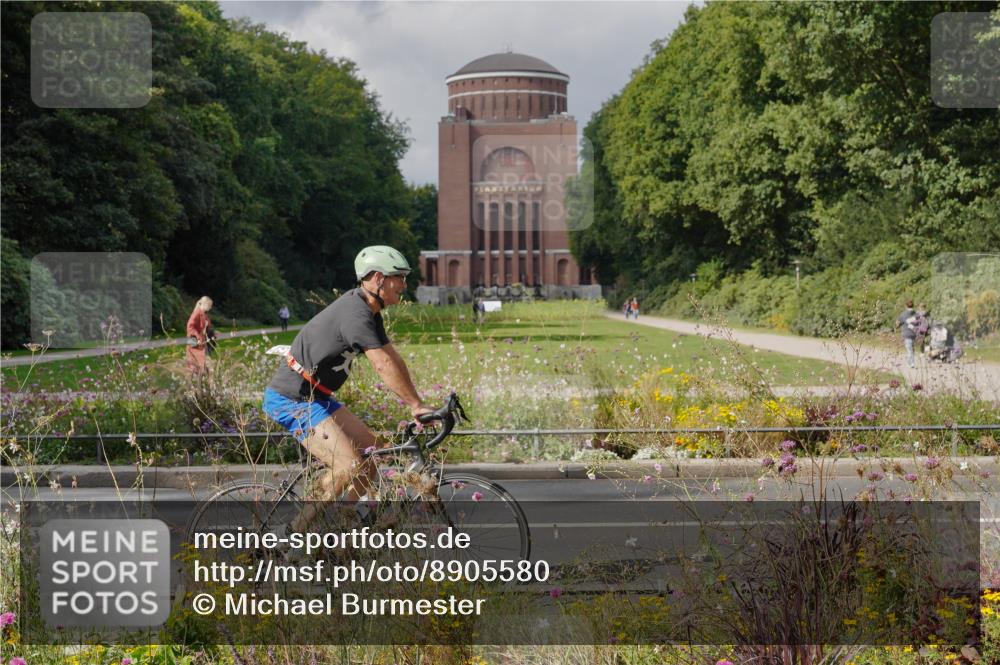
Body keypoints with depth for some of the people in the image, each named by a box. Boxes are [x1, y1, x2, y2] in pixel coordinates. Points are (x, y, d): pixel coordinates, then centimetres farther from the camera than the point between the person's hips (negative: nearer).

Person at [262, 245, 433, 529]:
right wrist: (416, 405, -21)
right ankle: (296, 533, -7)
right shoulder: (355, 314, -22)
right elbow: (384, 366, -27)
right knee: (350, 466, -19)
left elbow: (393, 358, 13)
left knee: (370, 448, 10)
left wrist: (417, 402, 7)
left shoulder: (369, 312, 11)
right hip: (292, 399, -11)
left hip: (316, 396, 11)